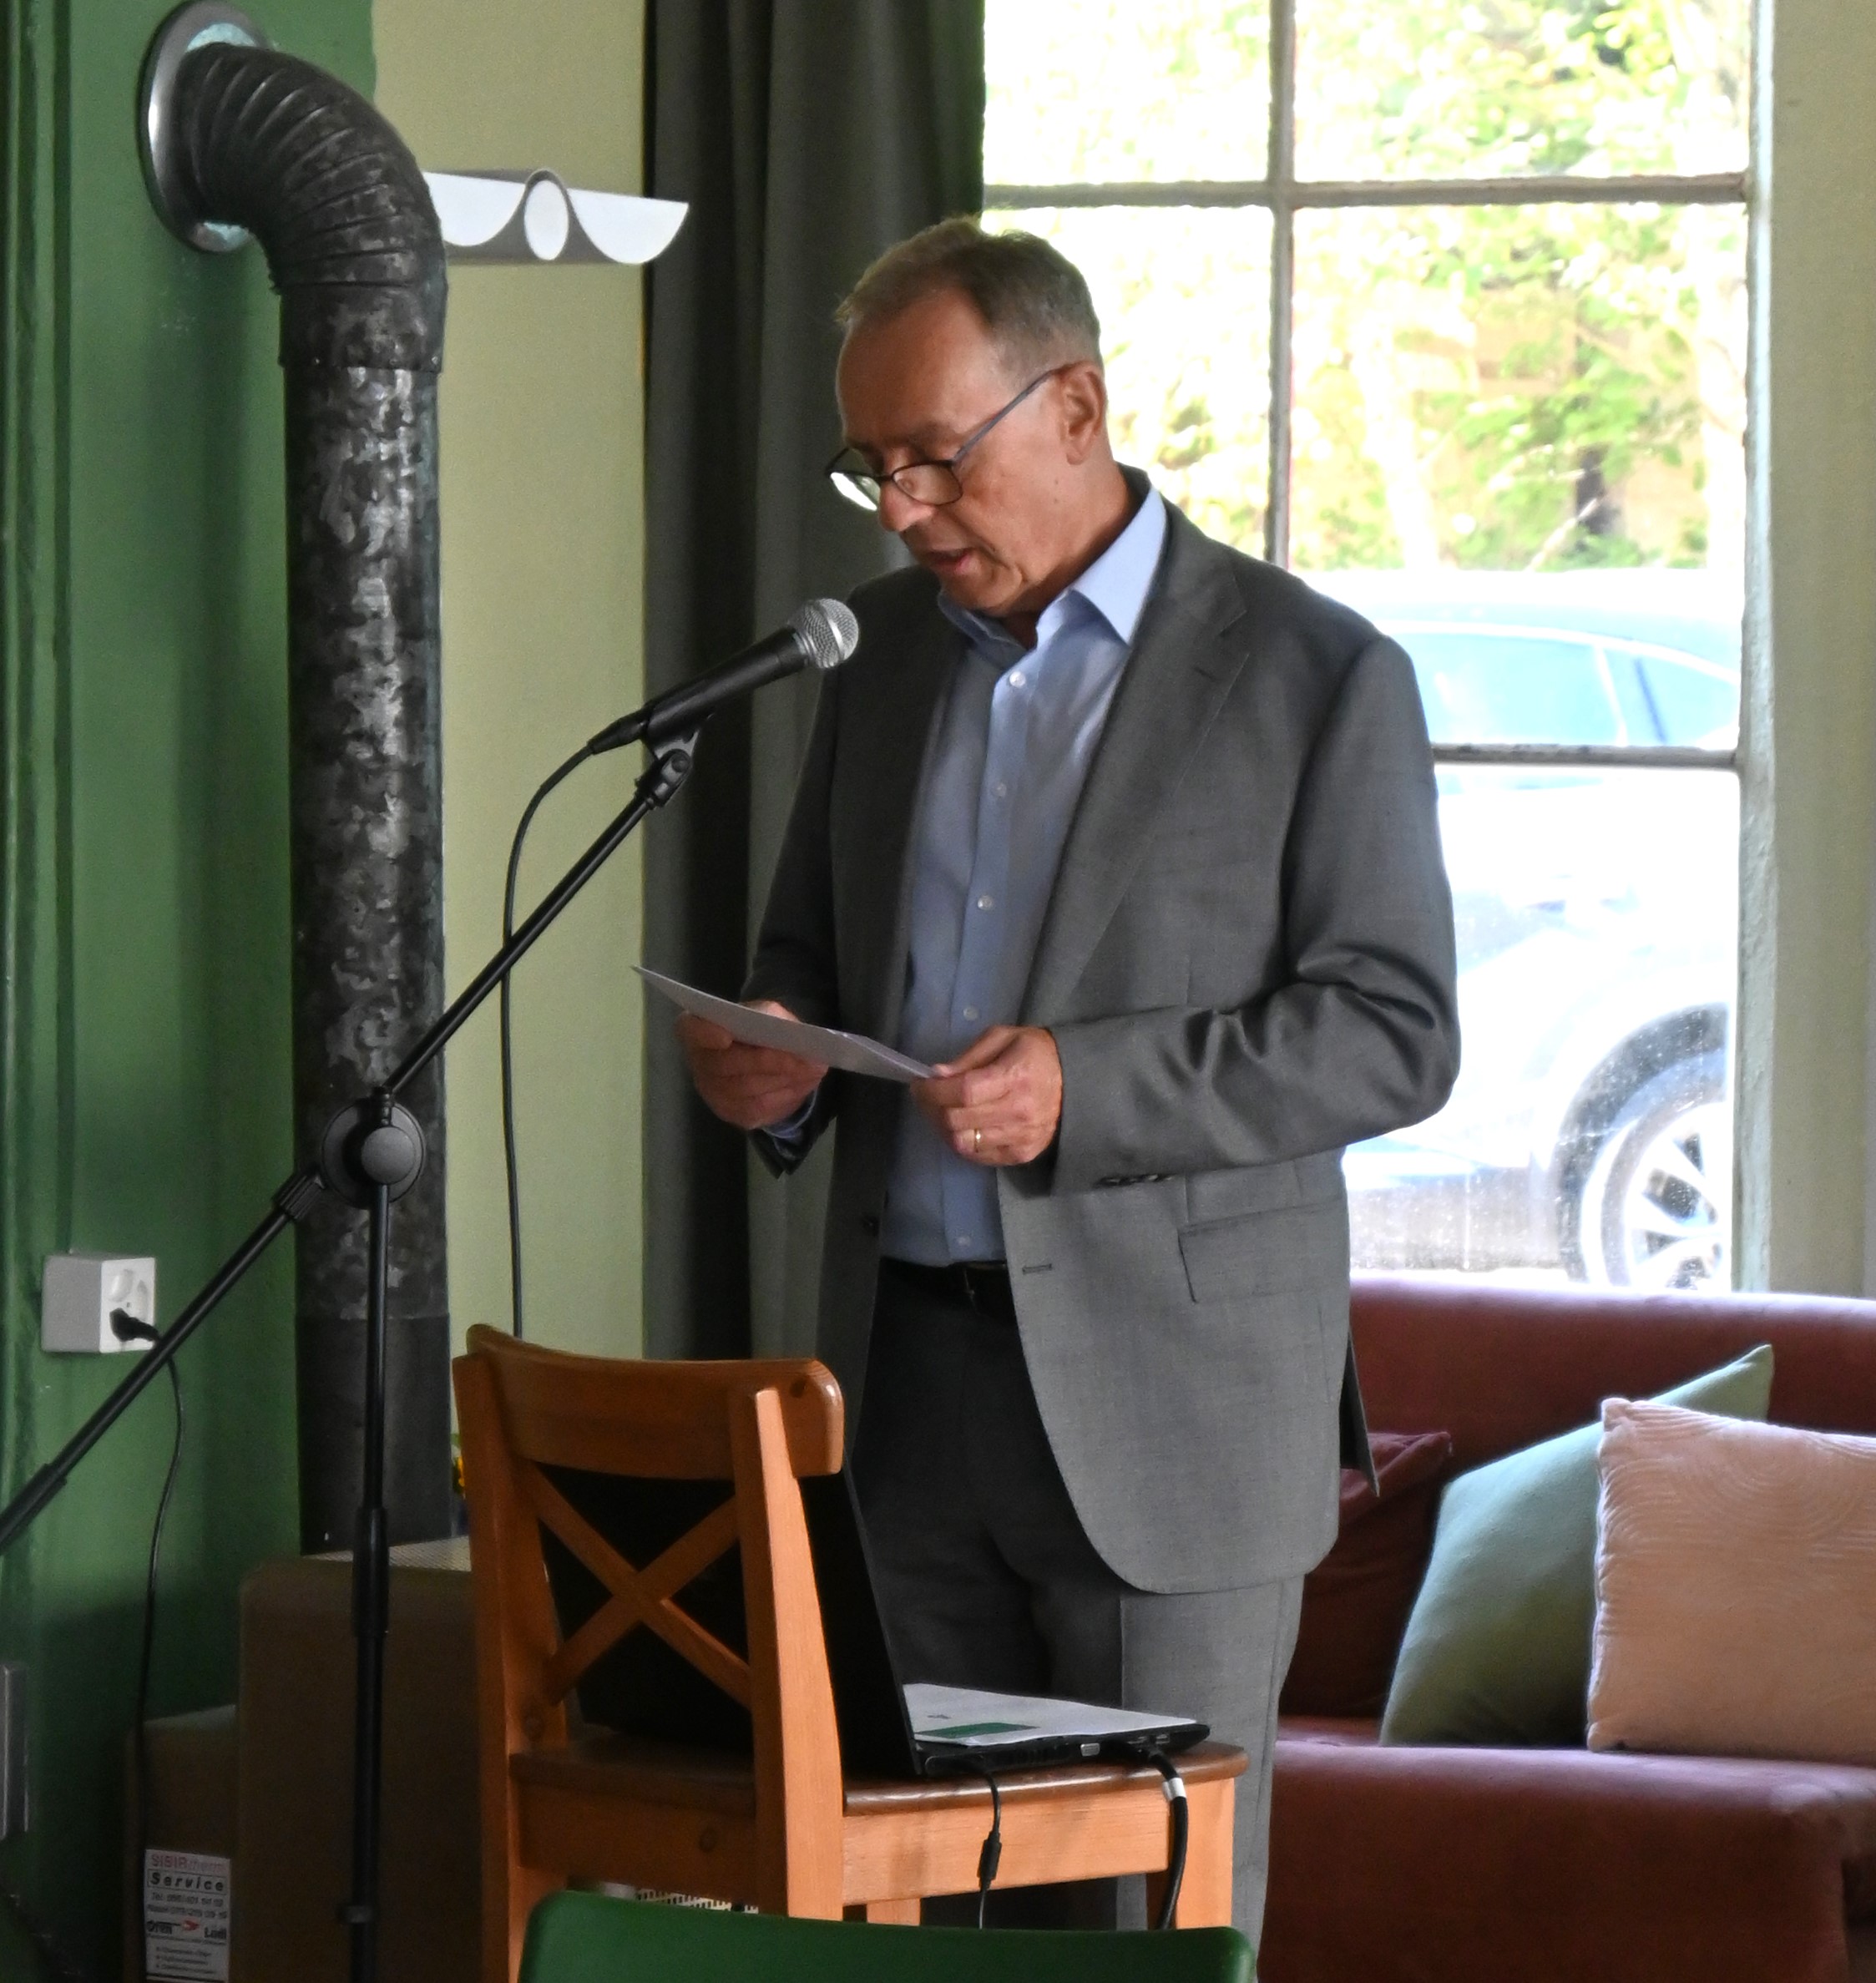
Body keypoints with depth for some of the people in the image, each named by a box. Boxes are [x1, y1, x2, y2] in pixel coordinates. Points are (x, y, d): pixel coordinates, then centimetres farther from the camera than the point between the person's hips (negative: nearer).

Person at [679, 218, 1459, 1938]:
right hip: (906, 1371, 5)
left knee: (1163, 1920, -3)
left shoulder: (1316, 676, -5)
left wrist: (1084, 1089, -21)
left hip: (1169, 1395, -5)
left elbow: (1396, 1032, -9)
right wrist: (771, 1059, -1)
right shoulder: (886, 648, 13)